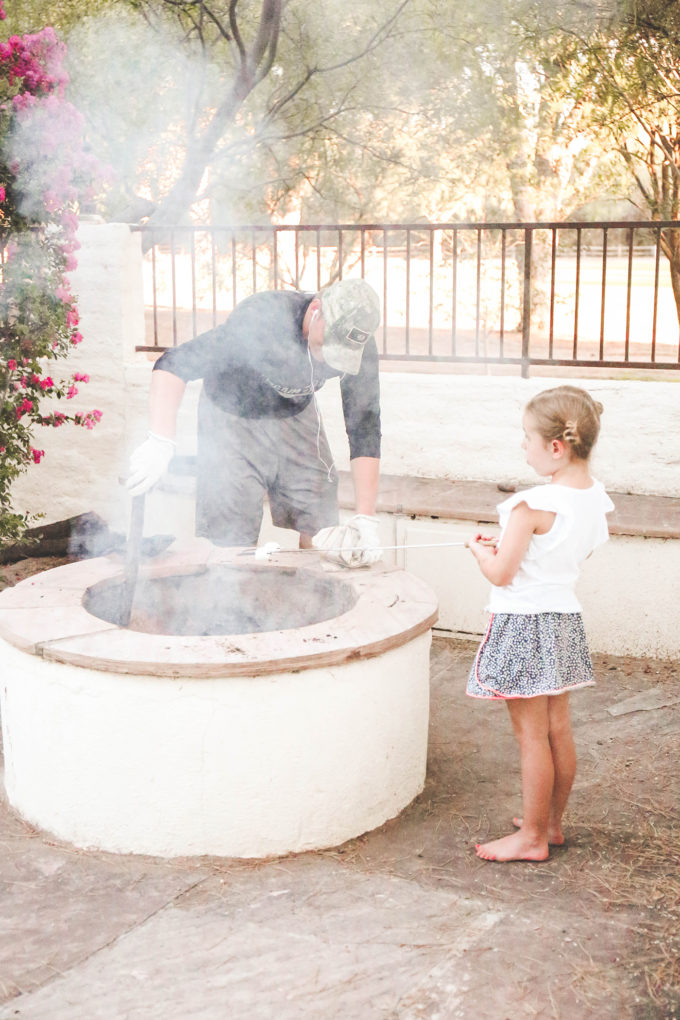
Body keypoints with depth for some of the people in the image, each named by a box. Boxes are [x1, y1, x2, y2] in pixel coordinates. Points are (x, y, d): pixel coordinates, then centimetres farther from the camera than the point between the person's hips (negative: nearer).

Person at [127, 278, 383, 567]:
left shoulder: (361, 348, -22)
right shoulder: (262, 316, -35)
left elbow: (364, 429, -17)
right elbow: (174, 364, -37)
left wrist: (365, 519, -24)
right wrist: (160, 443, -50)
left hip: (296, 414, 4)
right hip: (232, 414, -3)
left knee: (321, 533, -4)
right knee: (233, 540, -11)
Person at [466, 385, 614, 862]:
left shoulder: (532, 506, -24)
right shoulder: (595, 497, 0)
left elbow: (501, 574, -20)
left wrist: (480, 550, 1)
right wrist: (508, 547, 14)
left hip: (524, 625, -8)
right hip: (565, 619, 8)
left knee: (532, 737, 3)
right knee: (559, 731, 17)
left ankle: (531, 837, 15)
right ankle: (552, 822, 32)